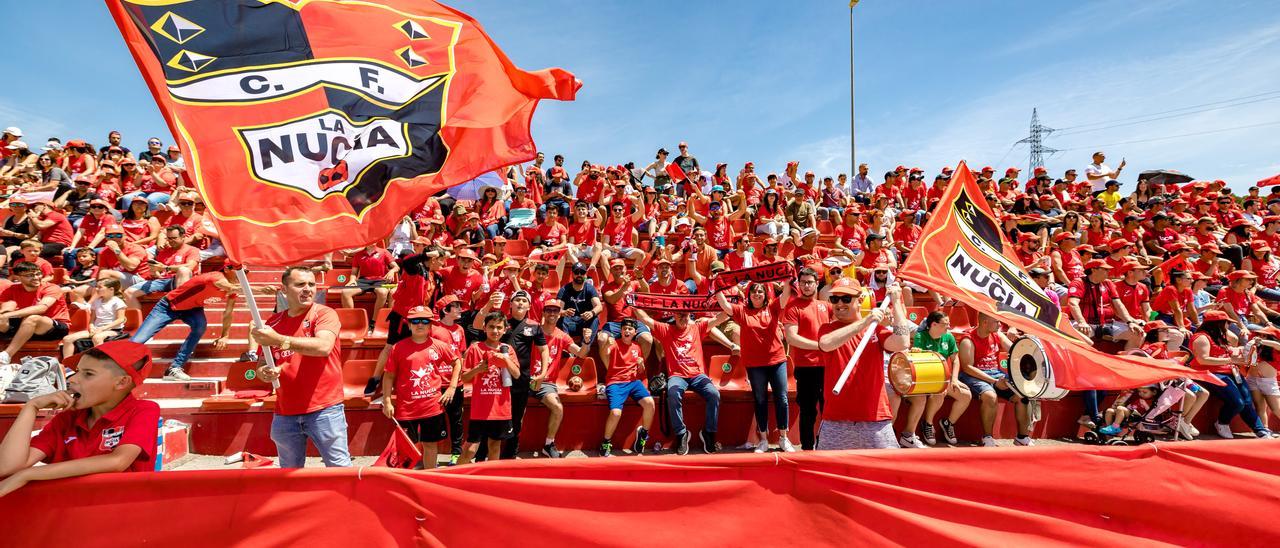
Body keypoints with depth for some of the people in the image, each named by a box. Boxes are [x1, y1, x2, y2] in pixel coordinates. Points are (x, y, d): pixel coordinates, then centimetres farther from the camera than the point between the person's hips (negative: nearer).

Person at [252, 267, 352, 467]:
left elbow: (323, 346, -24)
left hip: (324, 409, -5)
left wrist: (279, 340, -27)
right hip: (285, 413, 5)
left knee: (340, 470, -1)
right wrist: (265, 372, -8)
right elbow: (262, 365, 15)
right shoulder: (273, 322, 8)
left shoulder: (324, 314, -5)